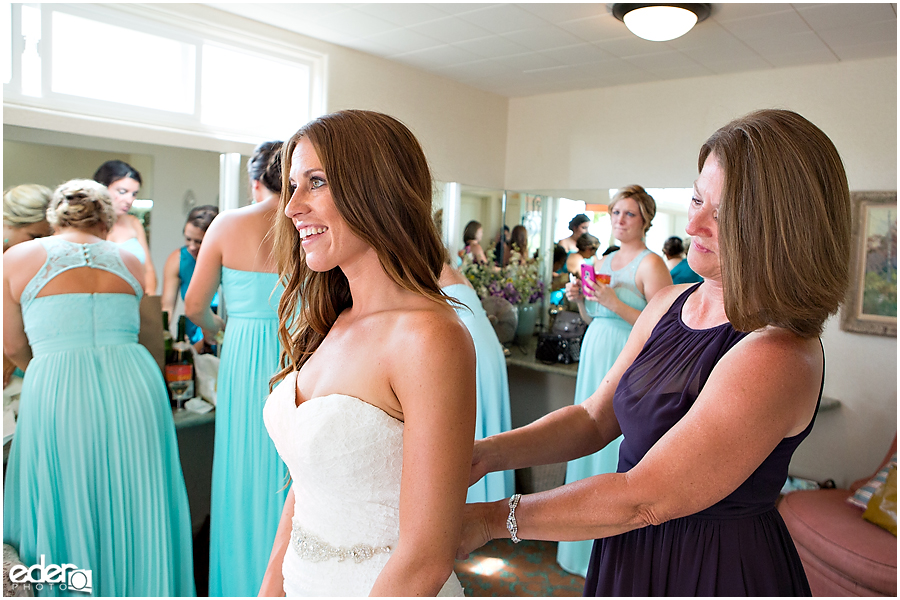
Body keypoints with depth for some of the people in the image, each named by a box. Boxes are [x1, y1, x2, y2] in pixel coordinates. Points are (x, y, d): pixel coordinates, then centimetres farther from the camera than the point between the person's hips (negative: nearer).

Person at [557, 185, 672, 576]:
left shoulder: (650, 264, -9)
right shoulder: (603, 262, 13)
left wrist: (613, 301, -21)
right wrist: (579, 298, 1)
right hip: (595, 354, 8)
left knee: (619, 448, -2)